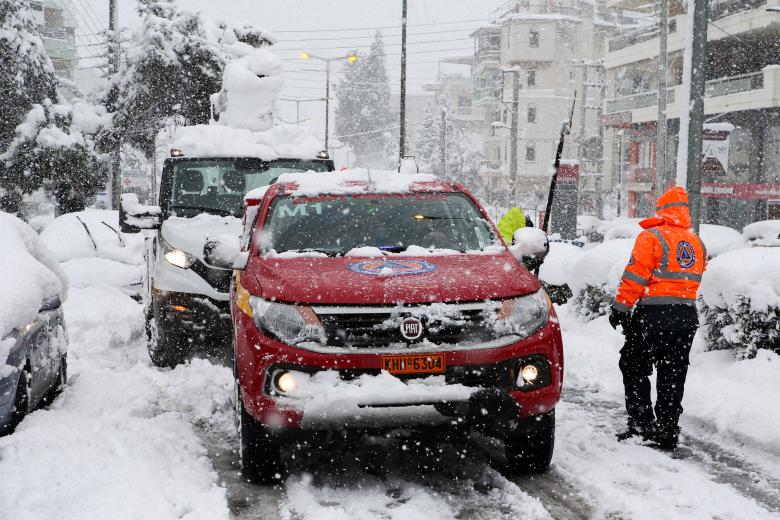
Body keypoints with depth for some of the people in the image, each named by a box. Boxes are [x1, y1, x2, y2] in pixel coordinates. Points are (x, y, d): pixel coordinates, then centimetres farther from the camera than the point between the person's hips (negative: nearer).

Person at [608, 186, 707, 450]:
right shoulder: (697, 243, 12)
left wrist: (620, 309, -5)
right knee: (673, 376, 11)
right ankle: (668, 431, 14)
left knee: (634, 369, 7)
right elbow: (694, 279, 16)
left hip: (654, 315, -6)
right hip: (688, 316, 6)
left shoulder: (652, 237, -8)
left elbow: (634, 277, -11)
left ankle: (642, 423, 2)